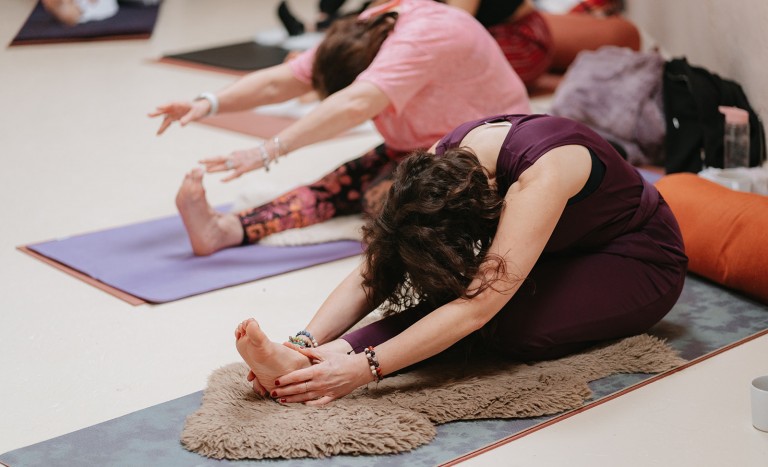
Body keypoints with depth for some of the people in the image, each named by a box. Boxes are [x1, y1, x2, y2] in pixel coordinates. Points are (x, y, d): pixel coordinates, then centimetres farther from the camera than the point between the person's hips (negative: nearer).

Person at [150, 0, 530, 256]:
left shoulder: (423, 38, -33)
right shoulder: (362, 33, -9)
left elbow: (354, 107, -45)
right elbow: (278, 81, -14)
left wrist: (268, 152, -49)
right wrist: (209, 105, -27)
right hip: (423, 145, 4)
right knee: (344, 182, -21)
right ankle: (226, 229, -36)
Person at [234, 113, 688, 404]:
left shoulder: (543, 172, -39)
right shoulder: (441, 166, -18)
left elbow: (479, 307, -46)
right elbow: (372, 274, -21)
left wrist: (365, 368, -51)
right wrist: (306, 341, -36)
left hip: (640, 260, -6)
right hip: (562, 255, 6)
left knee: (510, 324, -36)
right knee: (450, 292, -27)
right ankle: (303, 365, -35)